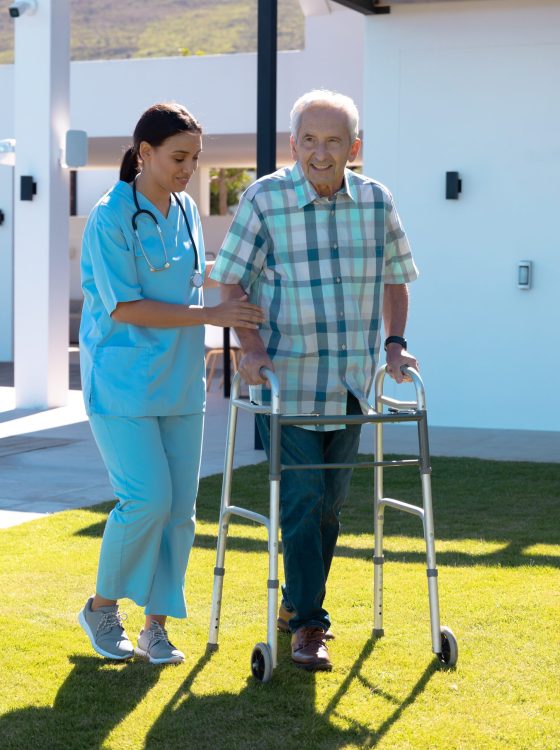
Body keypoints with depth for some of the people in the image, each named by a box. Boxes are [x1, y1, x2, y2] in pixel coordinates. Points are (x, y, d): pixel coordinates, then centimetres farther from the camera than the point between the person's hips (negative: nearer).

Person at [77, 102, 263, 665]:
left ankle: (157, 626, 14)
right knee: (147, 498, -13)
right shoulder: (111, 218, -13)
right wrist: (210, 315, -19)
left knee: (179, 507, 3)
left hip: (179, 381, 7)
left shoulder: (186, 211, 9)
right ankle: (103, 607, 10)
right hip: (122, 381, -7)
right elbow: (125, 307, -18)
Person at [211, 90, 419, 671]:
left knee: (331, 499, 13)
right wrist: (249, 343, -20)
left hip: (350, 382, 5)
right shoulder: (265, 199, -10)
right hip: (286, 379, -4)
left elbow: (393, 275, 14)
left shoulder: (376, 201, 2)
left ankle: (297, 605, 30)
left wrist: (394, 343, 3)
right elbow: (230, 280, -6)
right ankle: (307, 624, 1)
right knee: (301, 498, -8)